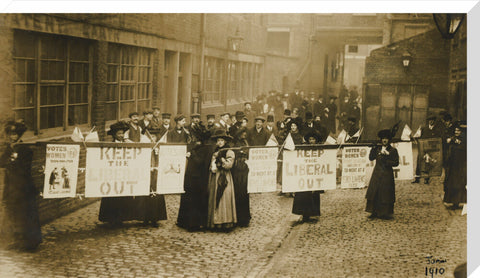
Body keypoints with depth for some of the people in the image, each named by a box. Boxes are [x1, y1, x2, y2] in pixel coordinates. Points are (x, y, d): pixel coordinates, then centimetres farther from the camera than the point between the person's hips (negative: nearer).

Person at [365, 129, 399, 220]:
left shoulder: (393, 150, -1)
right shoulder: (378, 148, 10)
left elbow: (396, 163, -6)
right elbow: (371, 158, 5)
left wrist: (386, 161, -19)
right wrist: (373, 150, -9)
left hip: (387, 175, -4)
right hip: (377, 174, 4)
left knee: (386, 194, -1)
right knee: (374, 193, 3)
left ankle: (386, 213, 8)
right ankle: (375, 212, 10)